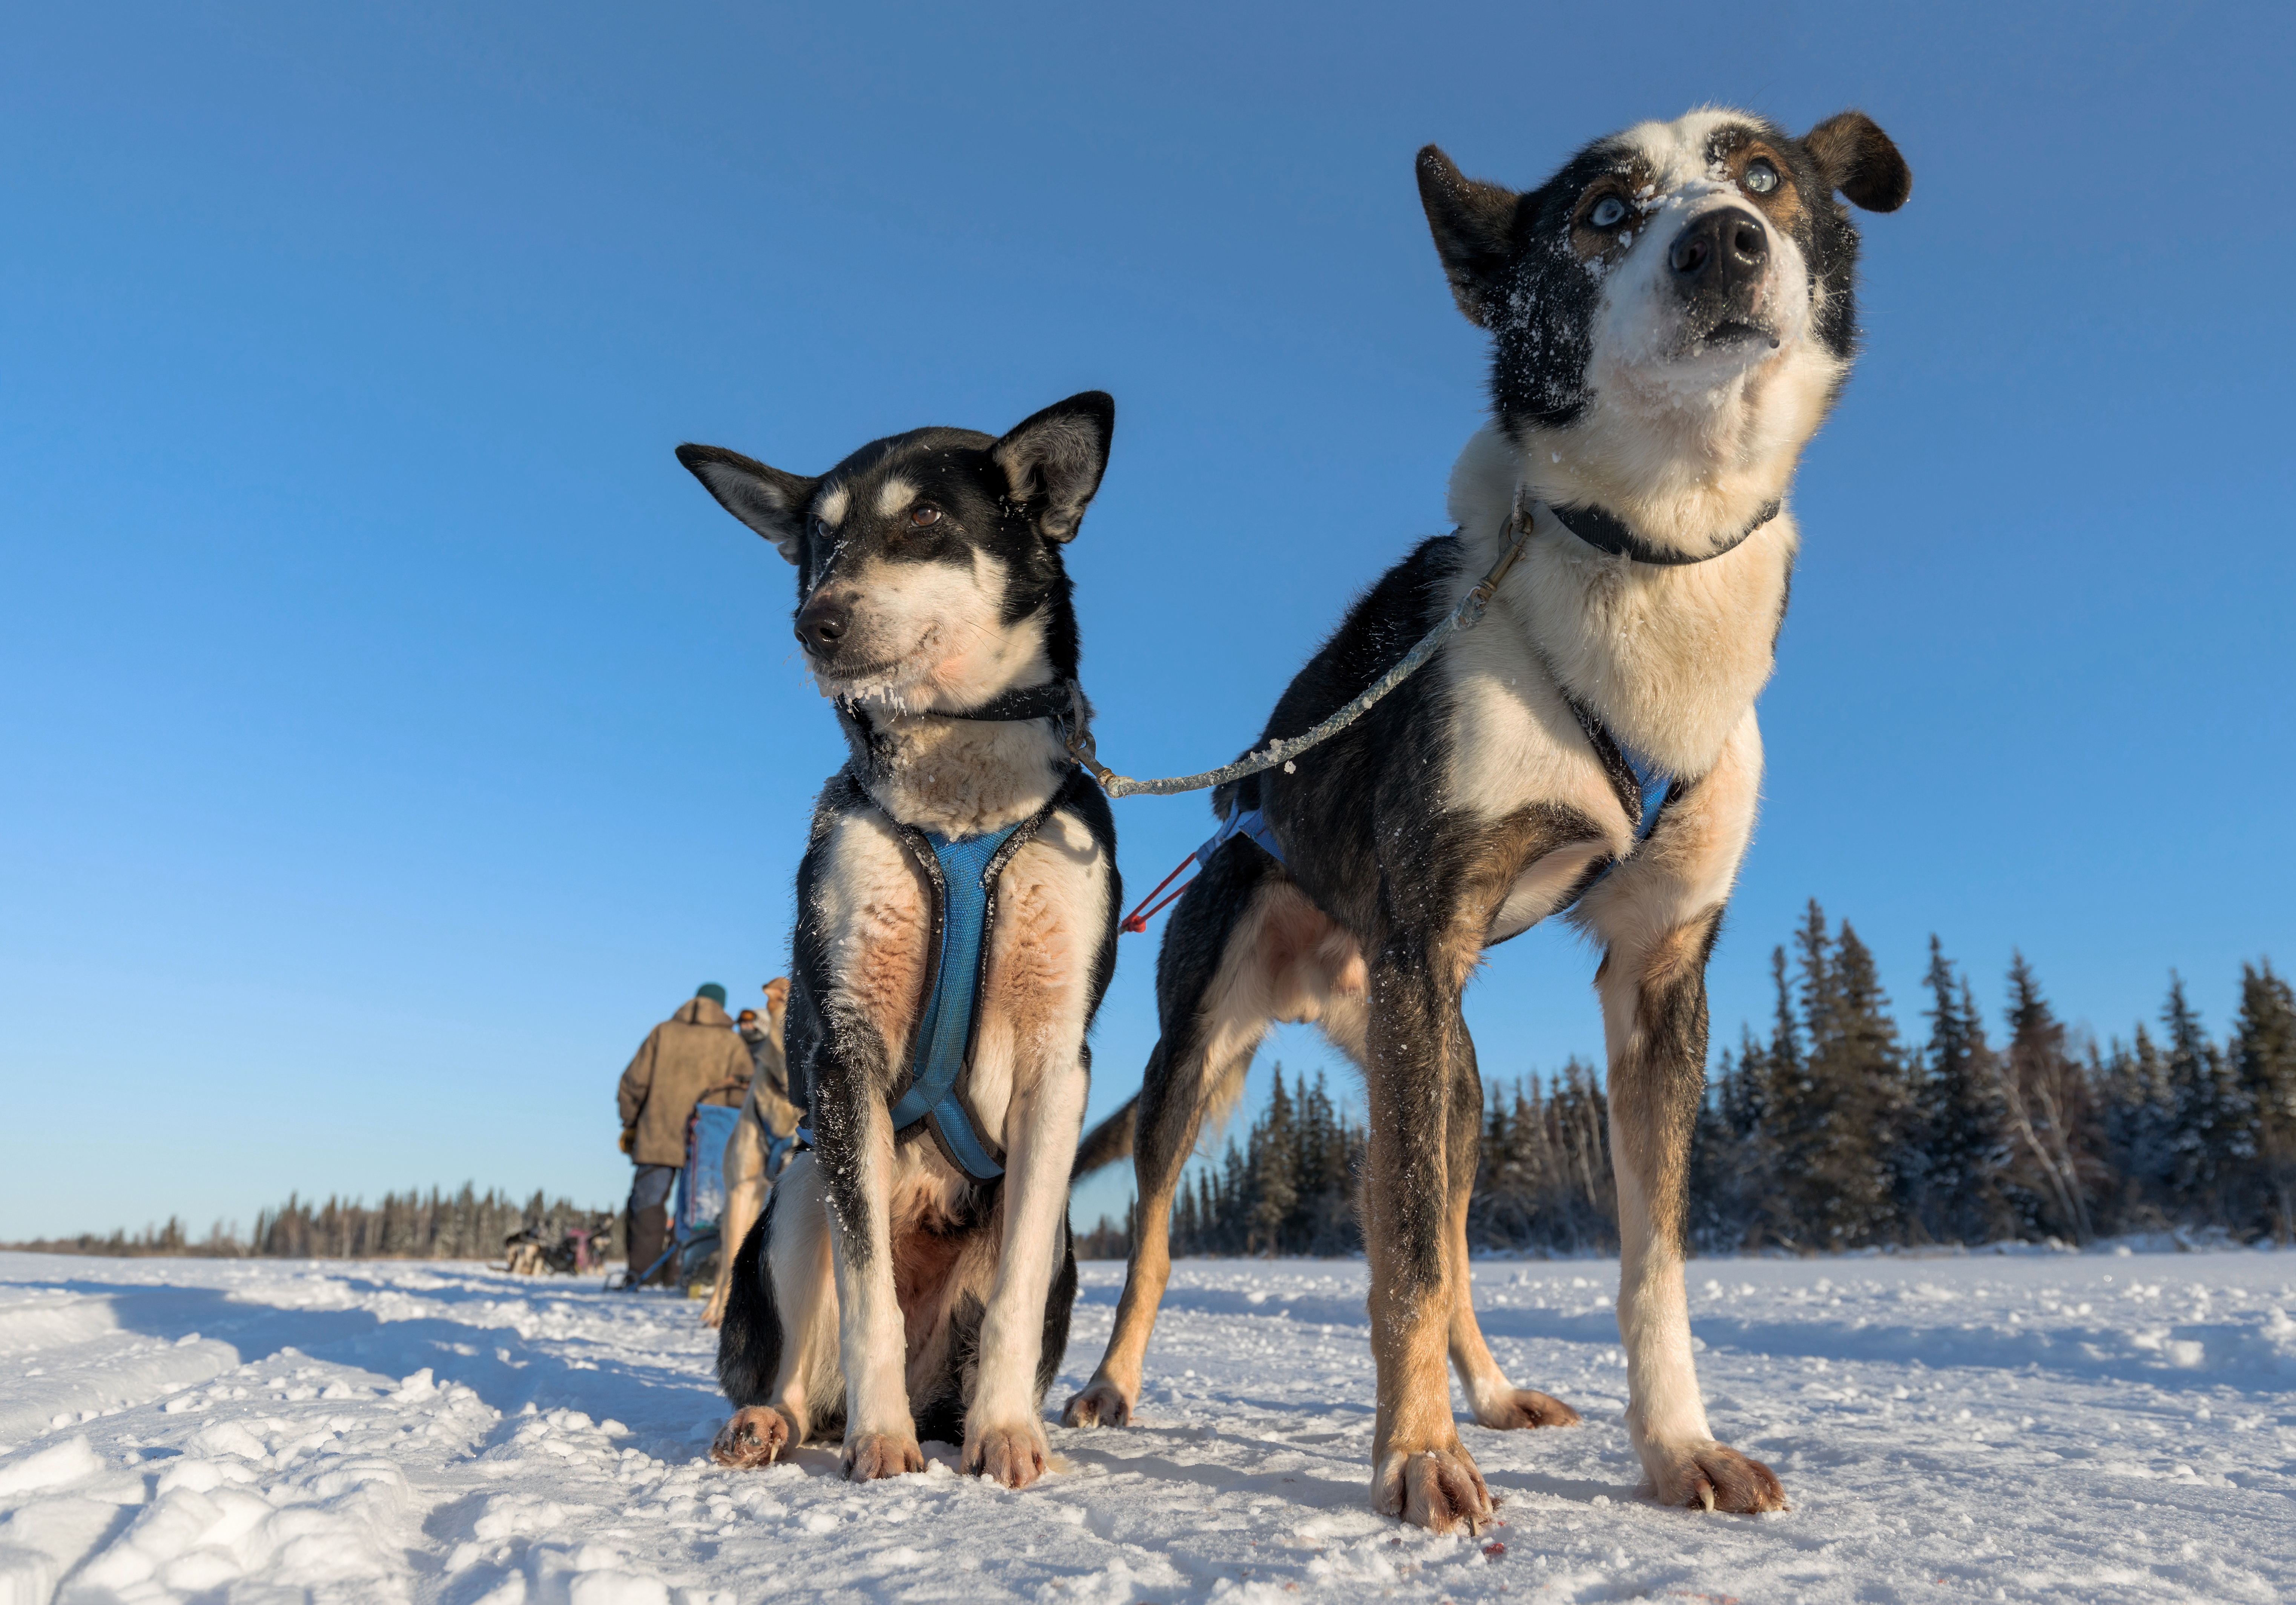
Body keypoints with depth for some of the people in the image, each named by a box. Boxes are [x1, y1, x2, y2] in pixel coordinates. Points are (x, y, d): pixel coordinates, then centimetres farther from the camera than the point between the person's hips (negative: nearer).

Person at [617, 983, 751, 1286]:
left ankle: (643, 1269, -4)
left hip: (658, 1137, 0)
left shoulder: (663, 1032, 8)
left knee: (649, 1203, 4)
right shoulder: (732, 1042, 5)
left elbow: (634, 1082, 5)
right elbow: (748, 1088, -2)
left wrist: (630, 1125, 15)